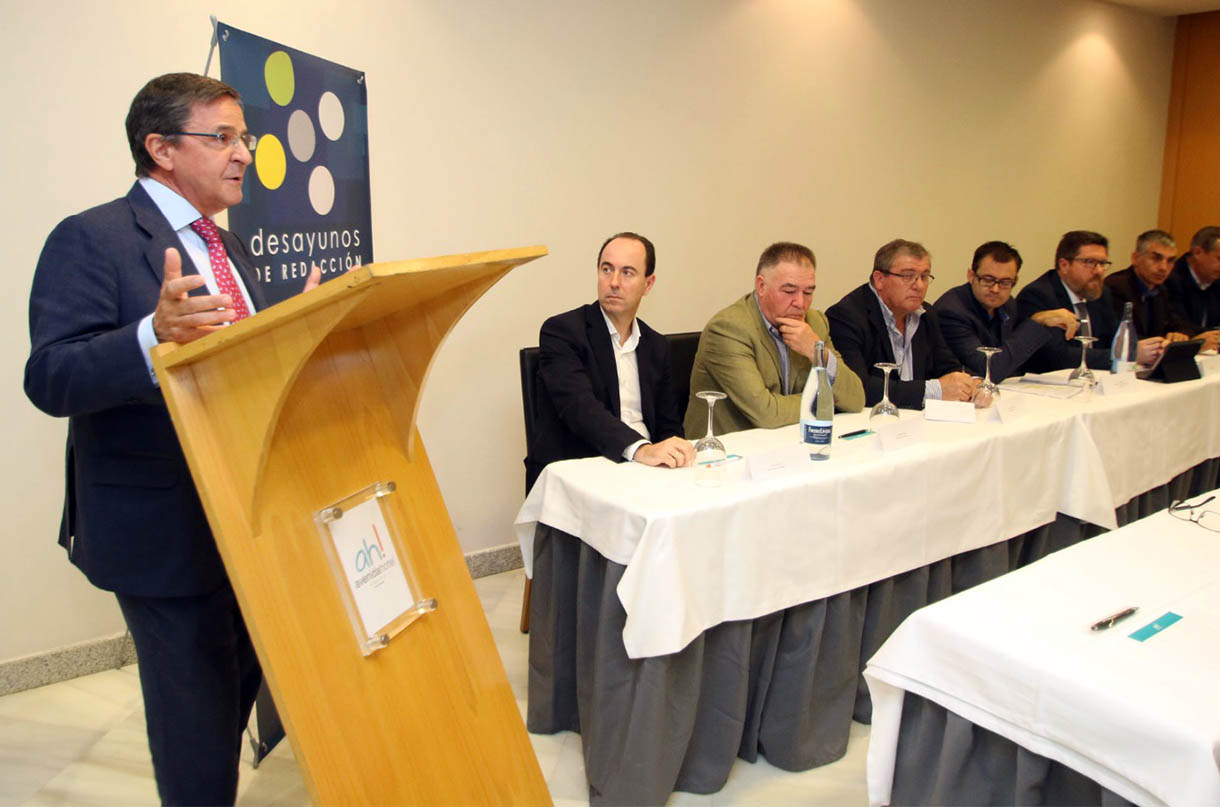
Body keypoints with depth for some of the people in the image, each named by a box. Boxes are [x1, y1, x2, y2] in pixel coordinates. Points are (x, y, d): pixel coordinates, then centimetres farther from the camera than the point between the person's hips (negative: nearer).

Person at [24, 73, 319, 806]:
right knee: (196, 708, 4)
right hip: (164, 527, -8)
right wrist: (154, 335, -39)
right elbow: (51, 379, -22)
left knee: (243, 685, 22)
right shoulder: (92, 239, -12)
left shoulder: (229, 251, 13)